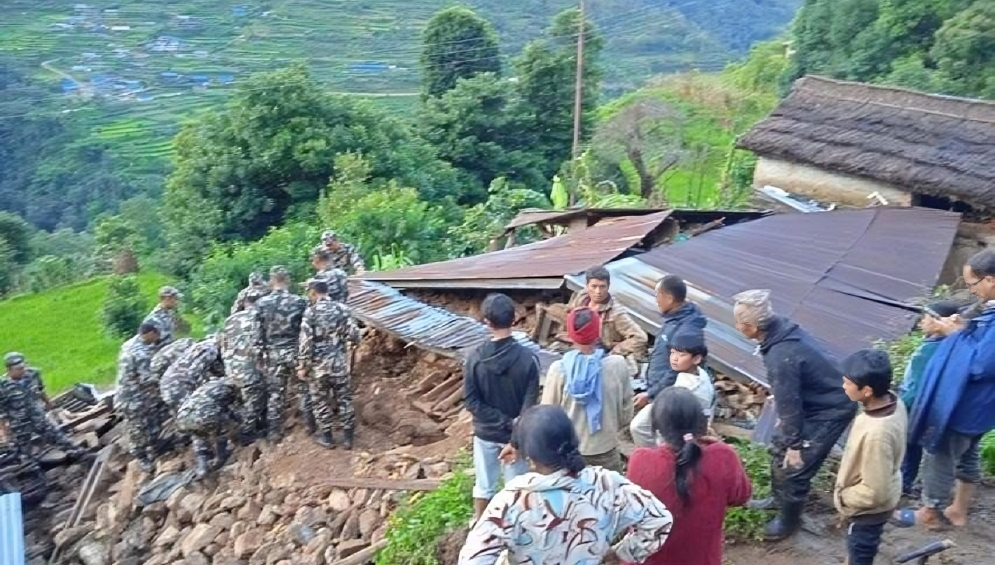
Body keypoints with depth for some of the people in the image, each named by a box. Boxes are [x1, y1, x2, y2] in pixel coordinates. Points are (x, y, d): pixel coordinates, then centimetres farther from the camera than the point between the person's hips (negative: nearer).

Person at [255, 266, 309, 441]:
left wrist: (261, 354, 7)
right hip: (296, 352, -1)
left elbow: (258, 333, -1)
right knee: (303, 389, 14)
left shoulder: (262, 303, -4)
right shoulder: (299, 301, -9)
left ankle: (275, 431, 15)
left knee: (275, 393, 9)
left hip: (273, 354, 1)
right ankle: (310, 424, 20)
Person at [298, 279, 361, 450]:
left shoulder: (310, 312, -11)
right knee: (344, 399, 12)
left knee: (321, 401, 13)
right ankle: (348, 437, 17)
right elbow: (353, 335, -5)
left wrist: (302, 366, -5)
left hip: (318, 364, -2)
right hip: (340, 362, 2)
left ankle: (327, 437, 21)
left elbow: (305, 341, -13)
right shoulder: (342, 308, -3)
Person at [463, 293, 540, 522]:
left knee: (484, 485, 19)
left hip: (485, 433, 1)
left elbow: (471, 401, -13)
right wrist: (514, 426, -10)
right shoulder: (527, 358, -18)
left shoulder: (475, 357, -14)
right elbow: (529, 404, -17)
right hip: (515, 435, -1)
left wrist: (505, 422, -12)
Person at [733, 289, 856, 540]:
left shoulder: (780, 356, -37)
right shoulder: (783, 329, -7)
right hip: (816, 399, 9)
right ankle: (778, 497, 43)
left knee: (795, 466, 2)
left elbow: (789, 404, -26)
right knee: (780, 447, 21)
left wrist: (795, 444, -12)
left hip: (830, 411, -9)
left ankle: (789, 520, 25)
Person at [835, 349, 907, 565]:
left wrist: (843, 497, -13)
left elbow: (874, 491, -31)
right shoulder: (893, 402, -15)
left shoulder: (877, 433, -41)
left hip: (869, 507, -7)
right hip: (880, 495, 7)